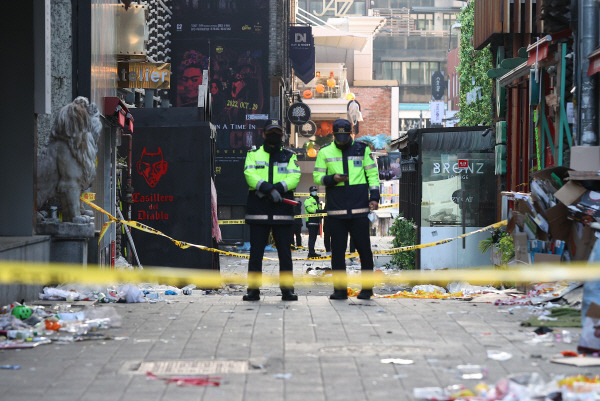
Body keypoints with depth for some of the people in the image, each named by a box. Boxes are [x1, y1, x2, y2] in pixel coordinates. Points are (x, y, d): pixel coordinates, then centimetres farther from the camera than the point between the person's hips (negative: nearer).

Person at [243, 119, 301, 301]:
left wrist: (277, 188, -18)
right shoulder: (254, 155, 12)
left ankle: (287, 289, 5)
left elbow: (294, 177, -1)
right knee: (256, 252, 1)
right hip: (258, 210, 0)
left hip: (282, 210, 0)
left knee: (285, 252, 0)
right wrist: (270, 189, -20)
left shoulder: (289, 156, 14)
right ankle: (253, 289, 6)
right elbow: (250, 175, -5)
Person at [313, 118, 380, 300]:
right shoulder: (325, 152, 9)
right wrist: (332, 178, -12)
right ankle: (340, 288, 8)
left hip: (359, 209, -1)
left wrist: (374, 196, -1)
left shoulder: (362, 149, 8)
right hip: (336, 210, 1)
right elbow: (317, 176, 8)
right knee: (337, 250, 2)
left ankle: (367, 287, 8)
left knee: (364, 248, -1)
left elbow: (372, 174, 9)